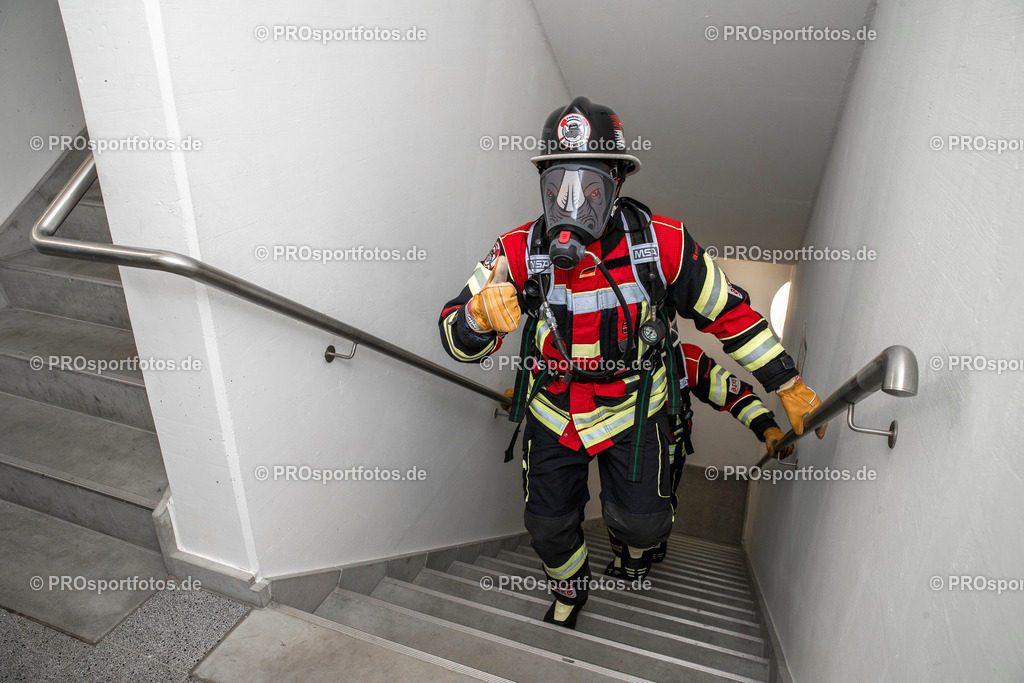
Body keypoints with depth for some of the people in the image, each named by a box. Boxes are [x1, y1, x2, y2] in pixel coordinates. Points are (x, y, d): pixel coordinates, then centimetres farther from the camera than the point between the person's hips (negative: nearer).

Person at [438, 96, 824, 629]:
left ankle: (638, 538, 35)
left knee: (641, 522, -7)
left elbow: (729, 312, -7)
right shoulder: (520, 251, -19)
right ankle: (569, 588, 47)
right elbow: (457, 340, -19)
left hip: (633, 407, -1)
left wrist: (790, 387, -4)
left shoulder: (663, 244, -20)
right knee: (548, 526, 11)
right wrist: (481, 313, -44)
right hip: (552, 410, 2)